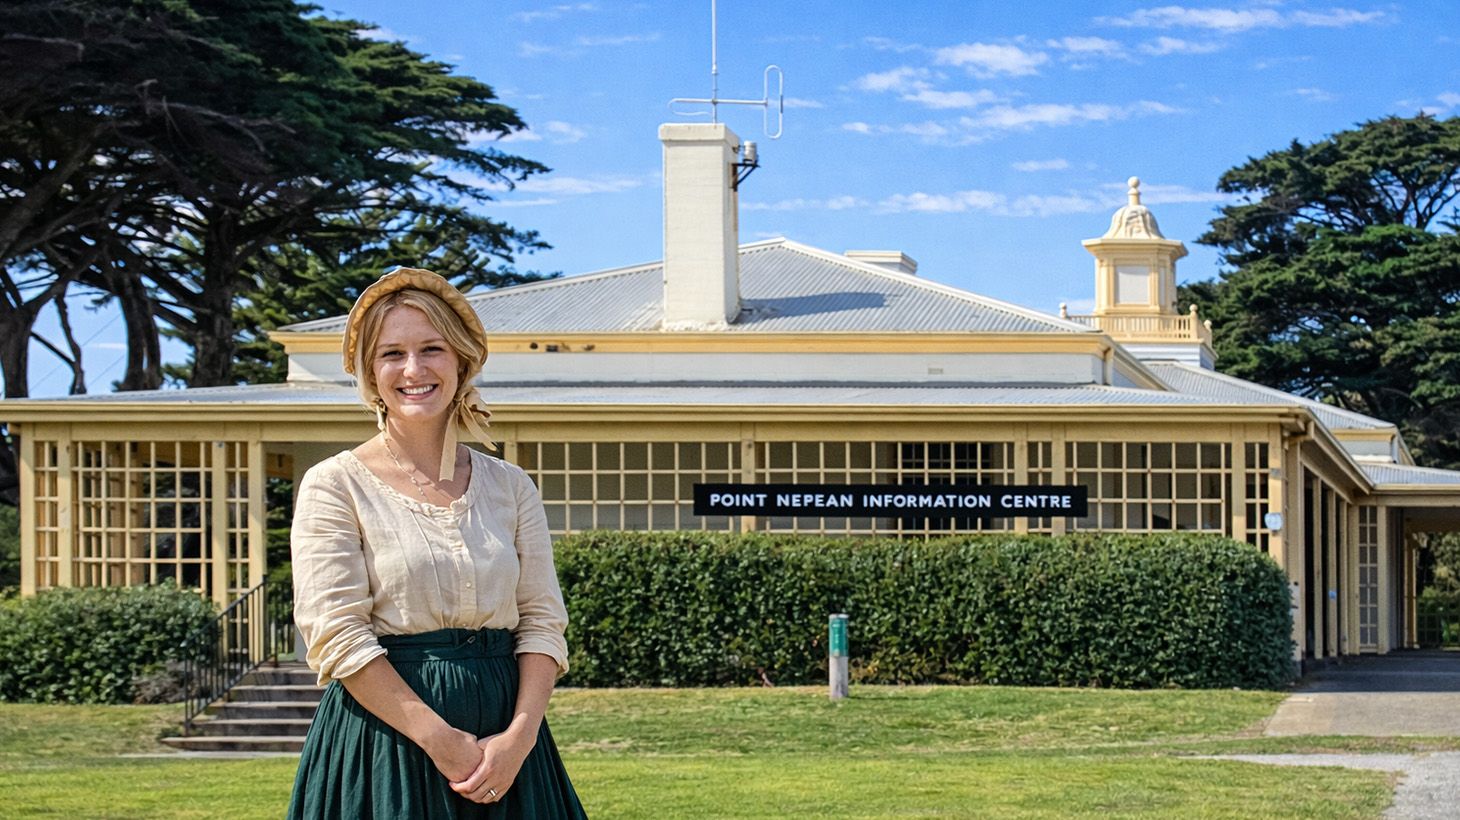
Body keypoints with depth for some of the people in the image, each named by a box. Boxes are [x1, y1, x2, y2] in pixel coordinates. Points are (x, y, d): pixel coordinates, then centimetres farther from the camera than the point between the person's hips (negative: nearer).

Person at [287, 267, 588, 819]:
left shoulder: (510, 487, 9)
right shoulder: (334, 485, -2)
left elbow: (543, 620, 4)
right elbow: (337, 637, -10)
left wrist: (519, 736, -12)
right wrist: (440, 739, -16)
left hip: (504, 746, 3)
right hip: (387, 742, -3)